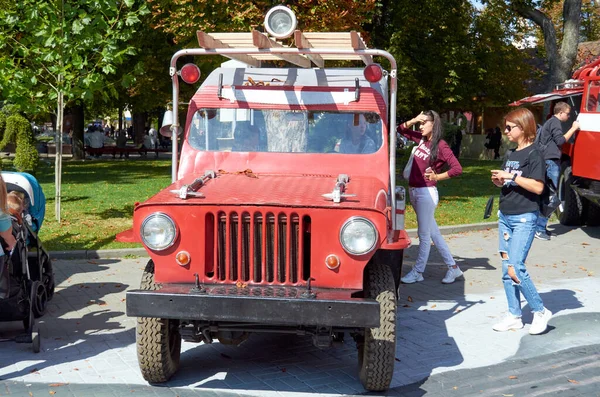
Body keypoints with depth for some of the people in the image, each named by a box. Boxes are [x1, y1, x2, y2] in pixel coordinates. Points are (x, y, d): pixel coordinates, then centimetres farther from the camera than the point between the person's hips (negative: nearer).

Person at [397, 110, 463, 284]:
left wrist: (437, 177, -12)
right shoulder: (422, 139, 10)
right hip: (414, 191, 8)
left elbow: (457, 168, -17)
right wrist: (414, 120, 2)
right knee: (433, 232, 13)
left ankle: (418, 272, 12)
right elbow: (401, 129, 19)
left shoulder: (440, 145, -11)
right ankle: (453, 268, 22)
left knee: (424, 234, 2)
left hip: (426, 193, -8)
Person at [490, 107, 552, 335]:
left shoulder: (533, 154, -9)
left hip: (524, 218, -8)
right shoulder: (510, 154, 14)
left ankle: (540, 312, 1)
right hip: (505, 216, 8)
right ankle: (514, 316, 14)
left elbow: (538, 187, -18)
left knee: (515, 268, -14)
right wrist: (500, 181, 2)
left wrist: (512, 176, -20)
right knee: (507, 270, 7)